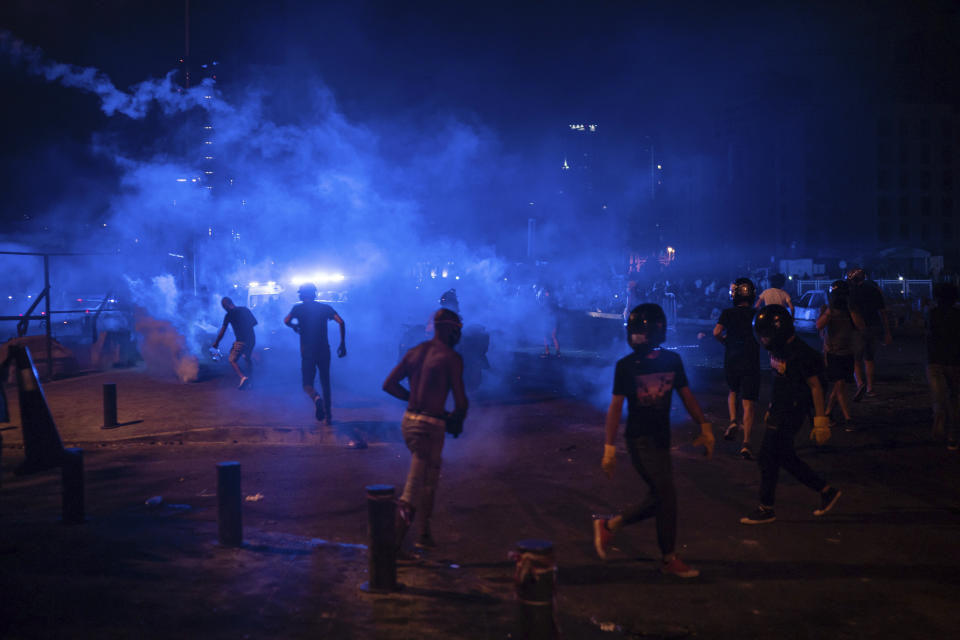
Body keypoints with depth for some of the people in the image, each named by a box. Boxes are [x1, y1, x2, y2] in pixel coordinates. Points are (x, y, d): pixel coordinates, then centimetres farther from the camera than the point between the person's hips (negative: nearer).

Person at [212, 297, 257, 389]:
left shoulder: (229, 315, -7)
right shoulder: (245, 309, 7)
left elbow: (222, 332, -3)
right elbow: (255, 322, 13)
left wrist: (216, 343, 9)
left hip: (241, 341, -6)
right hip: (252, 339, 6)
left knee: (232, 360, 7)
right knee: (249, 360, 22)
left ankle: (243, 377, -14)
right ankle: (248, 382, 22)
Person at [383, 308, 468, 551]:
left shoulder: (414, 352, 10)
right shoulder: (451, 358, -10)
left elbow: (389, 384, 9)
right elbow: (461, 401, -12)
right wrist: (457, 422, 8)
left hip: (408, 420, 8)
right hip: (430, 426, -8)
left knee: (430, 477, 24)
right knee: (412, 491, -2)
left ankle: (425, 533, 32)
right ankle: (393, 545, 0)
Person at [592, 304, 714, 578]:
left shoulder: (672, 360, 3)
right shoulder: (626, 366, -8)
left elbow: (686, 395, 12)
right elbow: (616, 407, -6)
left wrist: (704, 427, 8)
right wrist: (609, 448, -9)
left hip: (662, 439, 6)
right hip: (640, 440, -5)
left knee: (659, 498, 7)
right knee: (666, 495, -7)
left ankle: (608, 526, 23)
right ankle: (669, 559, 9)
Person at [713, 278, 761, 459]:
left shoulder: (728, 313, -2)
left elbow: (716, 332, -17)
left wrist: (724, 341, 3)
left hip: (730, 361, 1)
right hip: (750, 362, -1)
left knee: (733, 392, 28)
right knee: (749, 403, -1)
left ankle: (733, 421, 5)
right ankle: (746, 443, -8)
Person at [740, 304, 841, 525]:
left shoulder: (800, 353, -21)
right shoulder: (778, 349, 6)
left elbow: (815, 387, -17)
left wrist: (820, 422, -16)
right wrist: (772, 408, 23)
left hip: (791, 414, -9)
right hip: (779, 411, 9)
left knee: (768, 459, -1)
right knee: (787, 459, 16)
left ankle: (766, 509, 12)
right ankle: (827, 491, 28)